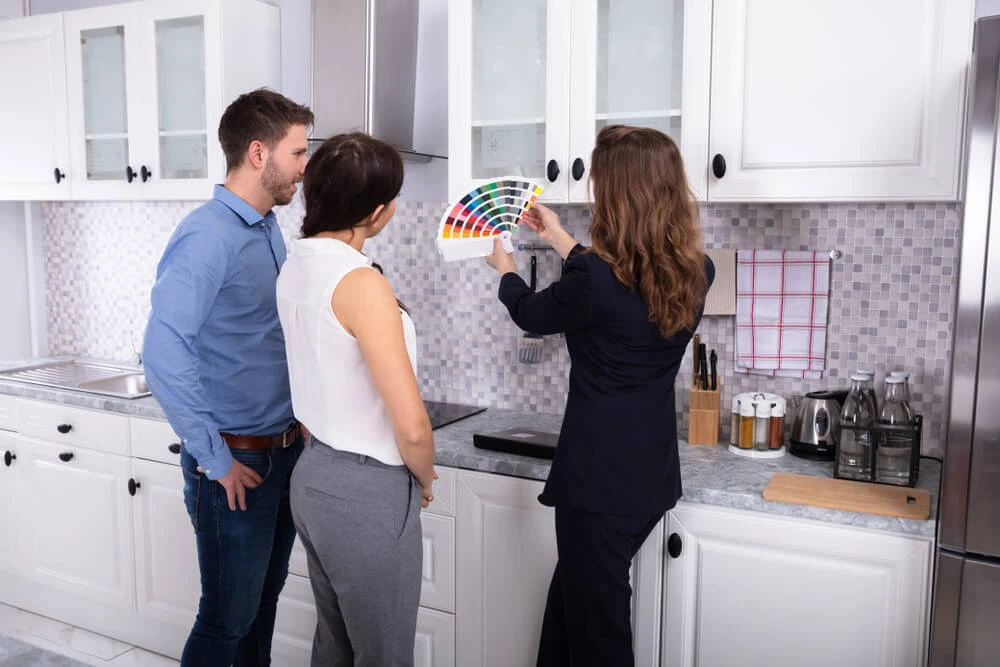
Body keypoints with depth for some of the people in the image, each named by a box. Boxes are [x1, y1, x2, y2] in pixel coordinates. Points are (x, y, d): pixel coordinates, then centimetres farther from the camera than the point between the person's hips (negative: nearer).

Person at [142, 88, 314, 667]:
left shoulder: (269, 229, 9)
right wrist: (214, 460, -20)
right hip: (237, 463, -8)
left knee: (264, 602, 20)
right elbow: (165, 352, -26)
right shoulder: (209, 235, -18)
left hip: (285, 452, 8)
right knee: (229, 620, 7)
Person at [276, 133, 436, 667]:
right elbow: (412, 426, -25)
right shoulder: (361, 283, -23)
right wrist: (424, 478, -6)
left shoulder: (296, 266, 3)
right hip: (368, 492, -8)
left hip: (313, 476, 8)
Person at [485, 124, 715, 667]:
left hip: (600, 477, -7)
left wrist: (504, 268, 19)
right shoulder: (696, 273, -3)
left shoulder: (592, 277, -23)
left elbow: (531, 314, -2)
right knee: (573, 594, 26)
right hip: (652, 475, 7)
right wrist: (559, 239, 27)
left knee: (596, 622, 12)